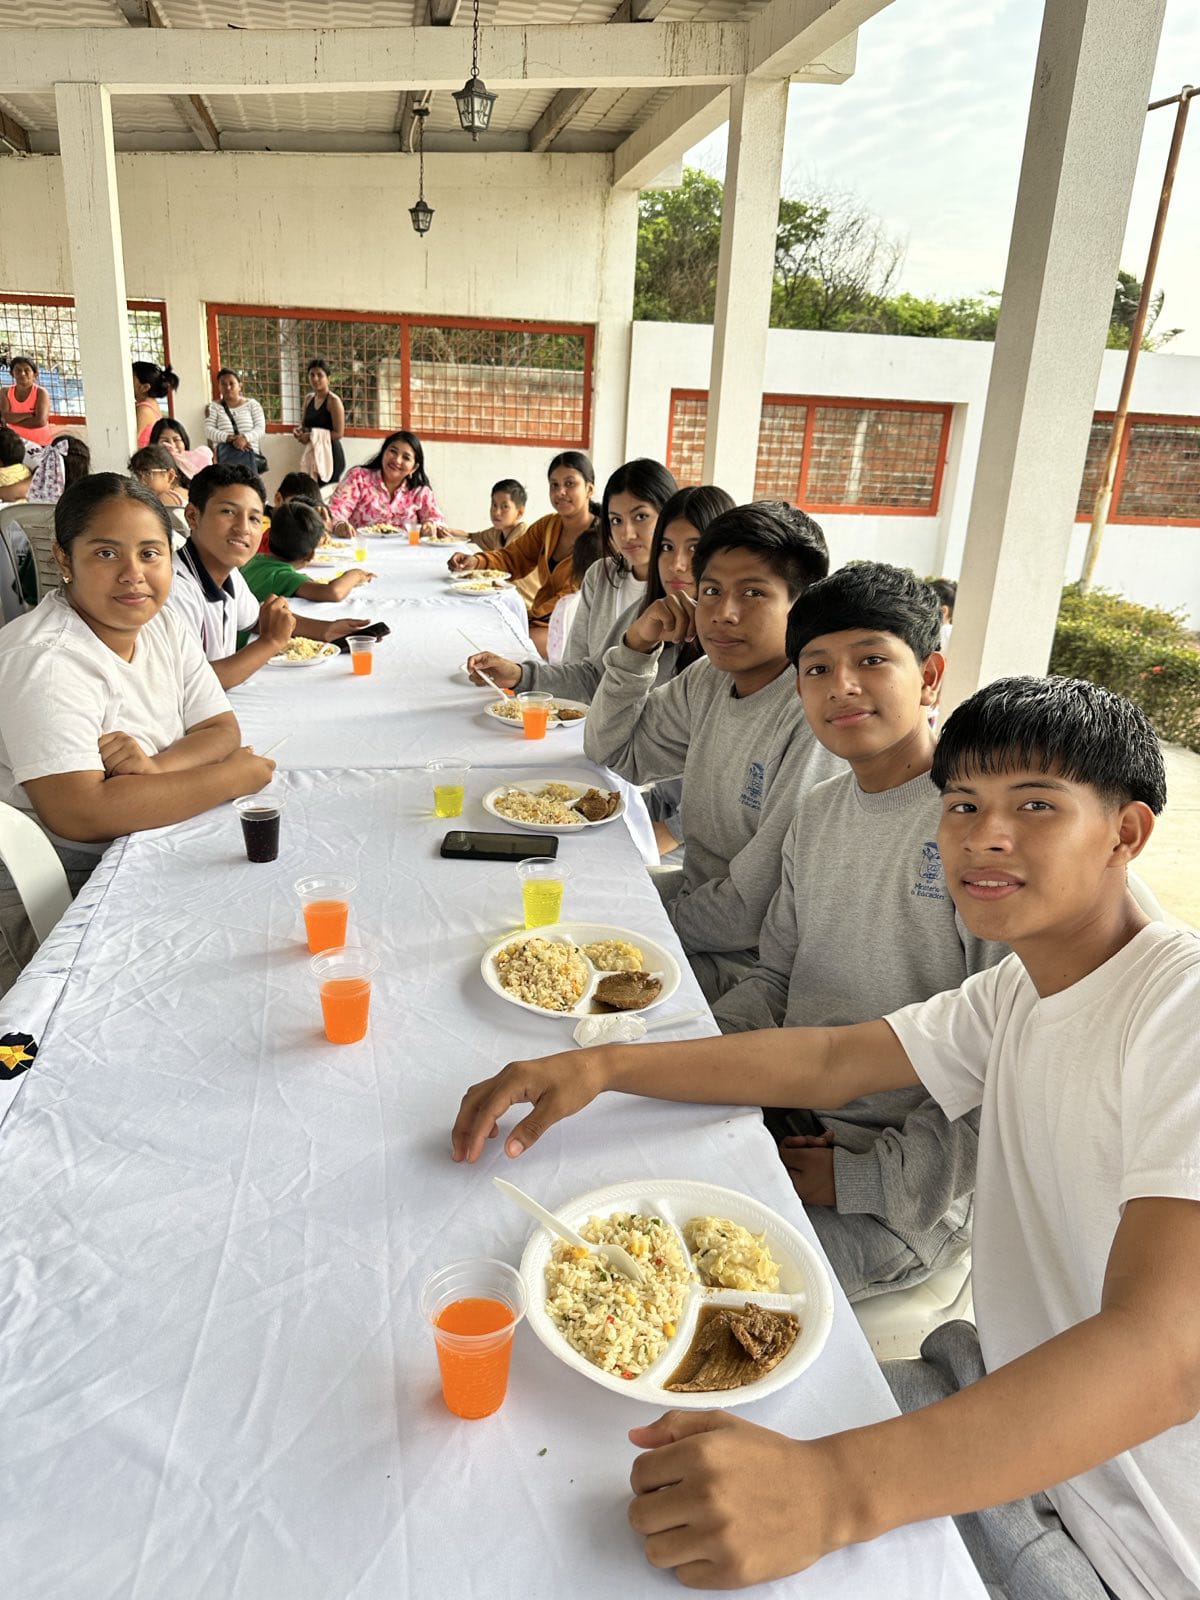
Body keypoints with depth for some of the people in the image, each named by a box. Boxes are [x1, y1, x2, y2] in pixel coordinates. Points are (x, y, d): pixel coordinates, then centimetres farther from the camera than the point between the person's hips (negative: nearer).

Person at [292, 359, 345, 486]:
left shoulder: (333, 401, -10)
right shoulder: (309, 399, 12)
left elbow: (338, 433, -16)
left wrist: (312, 437, -17)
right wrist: (299, 430, -1)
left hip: (331, 454, -7)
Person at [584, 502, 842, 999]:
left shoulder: (816, 719, -25)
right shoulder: (710, 680, 1)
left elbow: (753, 911, -23)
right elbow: (610, 754, 10)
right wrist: (638, 646, -3)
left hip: (747, 960, -7)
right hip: (695, 892, 8)